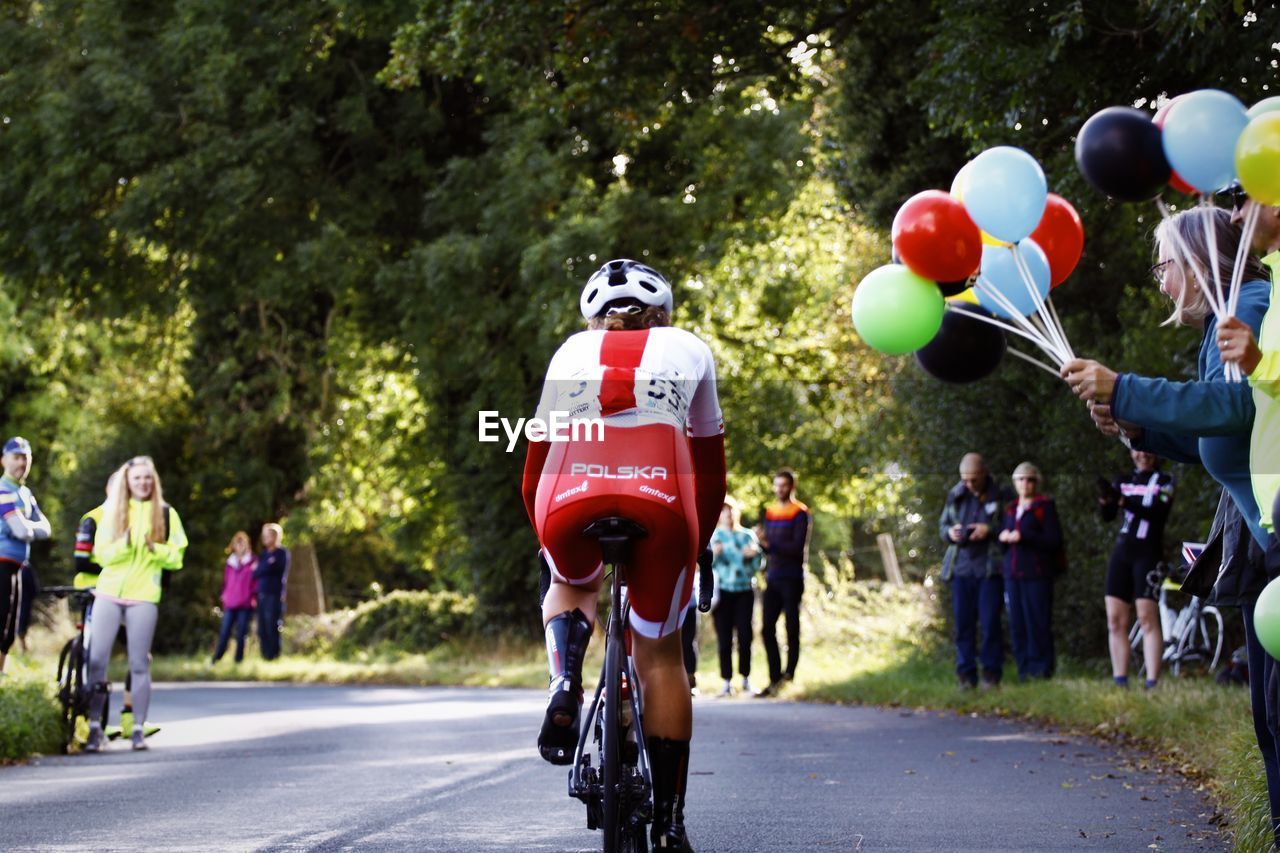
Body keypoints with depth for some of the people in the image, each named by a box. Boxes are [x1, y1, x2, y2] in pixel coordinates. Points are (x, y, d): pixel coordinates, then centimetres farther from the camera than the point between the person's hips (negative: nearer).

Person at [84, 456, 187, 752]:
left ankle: (139, 729, 5)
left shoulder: (166, 514, 6)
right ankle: (94, 726, 1)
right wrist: (124, 544, -17)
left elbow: (176, 557, 4)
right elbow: (101, 554, 2)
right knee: (96, 660, -6)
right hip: (109, 593, 1)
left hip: (143, 596, -1)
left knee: (139, 665, -1)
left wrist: (155, 549, -15)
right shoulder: (113, 511, 8)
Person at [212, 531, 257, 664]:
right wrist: (224, 595, 10)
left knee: (241, 633, 1)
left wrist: (254, 596, -7)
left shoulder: (253, 562, 1)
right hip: (229, 603, 3)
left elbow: (256, 581, 0)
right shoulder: (229, 563, 13)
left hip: (245, 604, -3)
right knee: (224, 632, -2)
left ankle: (238, 659, 9)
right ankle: (216, 658, 0)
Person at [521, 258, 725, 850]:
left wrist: (547, 536, 48)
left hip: (570, 499, 1)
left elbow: (533, 473, 34)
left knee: (571, 588, 34)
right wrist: (699, 543, 43)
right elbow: (710, 469, 31)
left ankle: (565, 684, 5)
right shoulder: (688, 350, 30)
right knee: (659, 652, 14)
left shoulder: (572, 351, 31)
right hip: (659, 499, -1)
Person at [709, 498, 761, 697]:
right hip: (723, 591, -1)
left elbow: (757, 565, 13)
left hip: (744, 590, 1)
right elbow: (708, 565, 3)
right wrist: (714, 554, -17)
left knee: (744, 636, -4)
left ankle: (746, 679, 7)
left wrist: (752, 555, -8)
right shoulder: (713, 537, 9)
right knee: (724, 639, -5)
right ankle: (727, 682, -2)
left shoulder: (747, 535, 13)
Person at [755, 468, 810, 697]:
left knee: (791, 626, -4)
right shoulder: (770, 512, 16)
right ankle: (775, 678, 6)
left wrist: (770, 543, -20)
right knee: (767, 629, 2)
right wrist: (762, 542, -8)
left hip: (791, 579, -6)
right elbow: (768, 548, 14)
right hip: (773, 579, 6)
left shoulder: (799, 513, -3)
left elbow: (798, 547, -12)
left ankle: (790, 670, 3)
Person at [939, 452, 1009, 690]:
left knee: (990, 622, -5)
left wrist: (990, 530, -16)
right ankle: (966, 674, 8)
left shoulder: (1002, 496, 0)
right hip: (960, 568, 4)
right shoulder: (955, 495, 12)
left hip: (989, 569, -4)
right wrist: (950, 532, -4)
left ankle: (991, 673, 3)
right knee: (963, 623, 3)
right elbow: (942, 525, 19)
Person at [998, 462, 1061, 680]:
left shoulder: (1045, 506, 1)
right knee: (1017, 623, 2)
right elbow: (1003, 534, 22)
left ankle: (1041, 668, -5)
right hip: (1013, 573, 6)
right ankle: (1025, 669, 6)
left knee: (1037, 621, -8)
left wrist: (1023, 537, -15)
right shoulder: (1010, 509, 19)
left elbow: (1054, 540, -7)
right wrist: (1003, 537, -2)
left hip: (1037, 572, -6)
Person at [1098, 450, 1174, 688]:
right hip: (1121, 552, 5)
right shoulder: (1123, 481, 15)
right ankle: (1120, 681, 4)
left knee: (1148, 618, -12)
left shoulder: (1164, 481, 4)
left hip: (1148, 553, -5)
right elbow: (1108, 516, 6)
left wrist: (1126, 502, -26)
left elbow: (1160, 512, -13)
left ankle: (1152, 683, -14)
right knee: (1115, 620, 0)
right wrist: (1105, 501, -16)